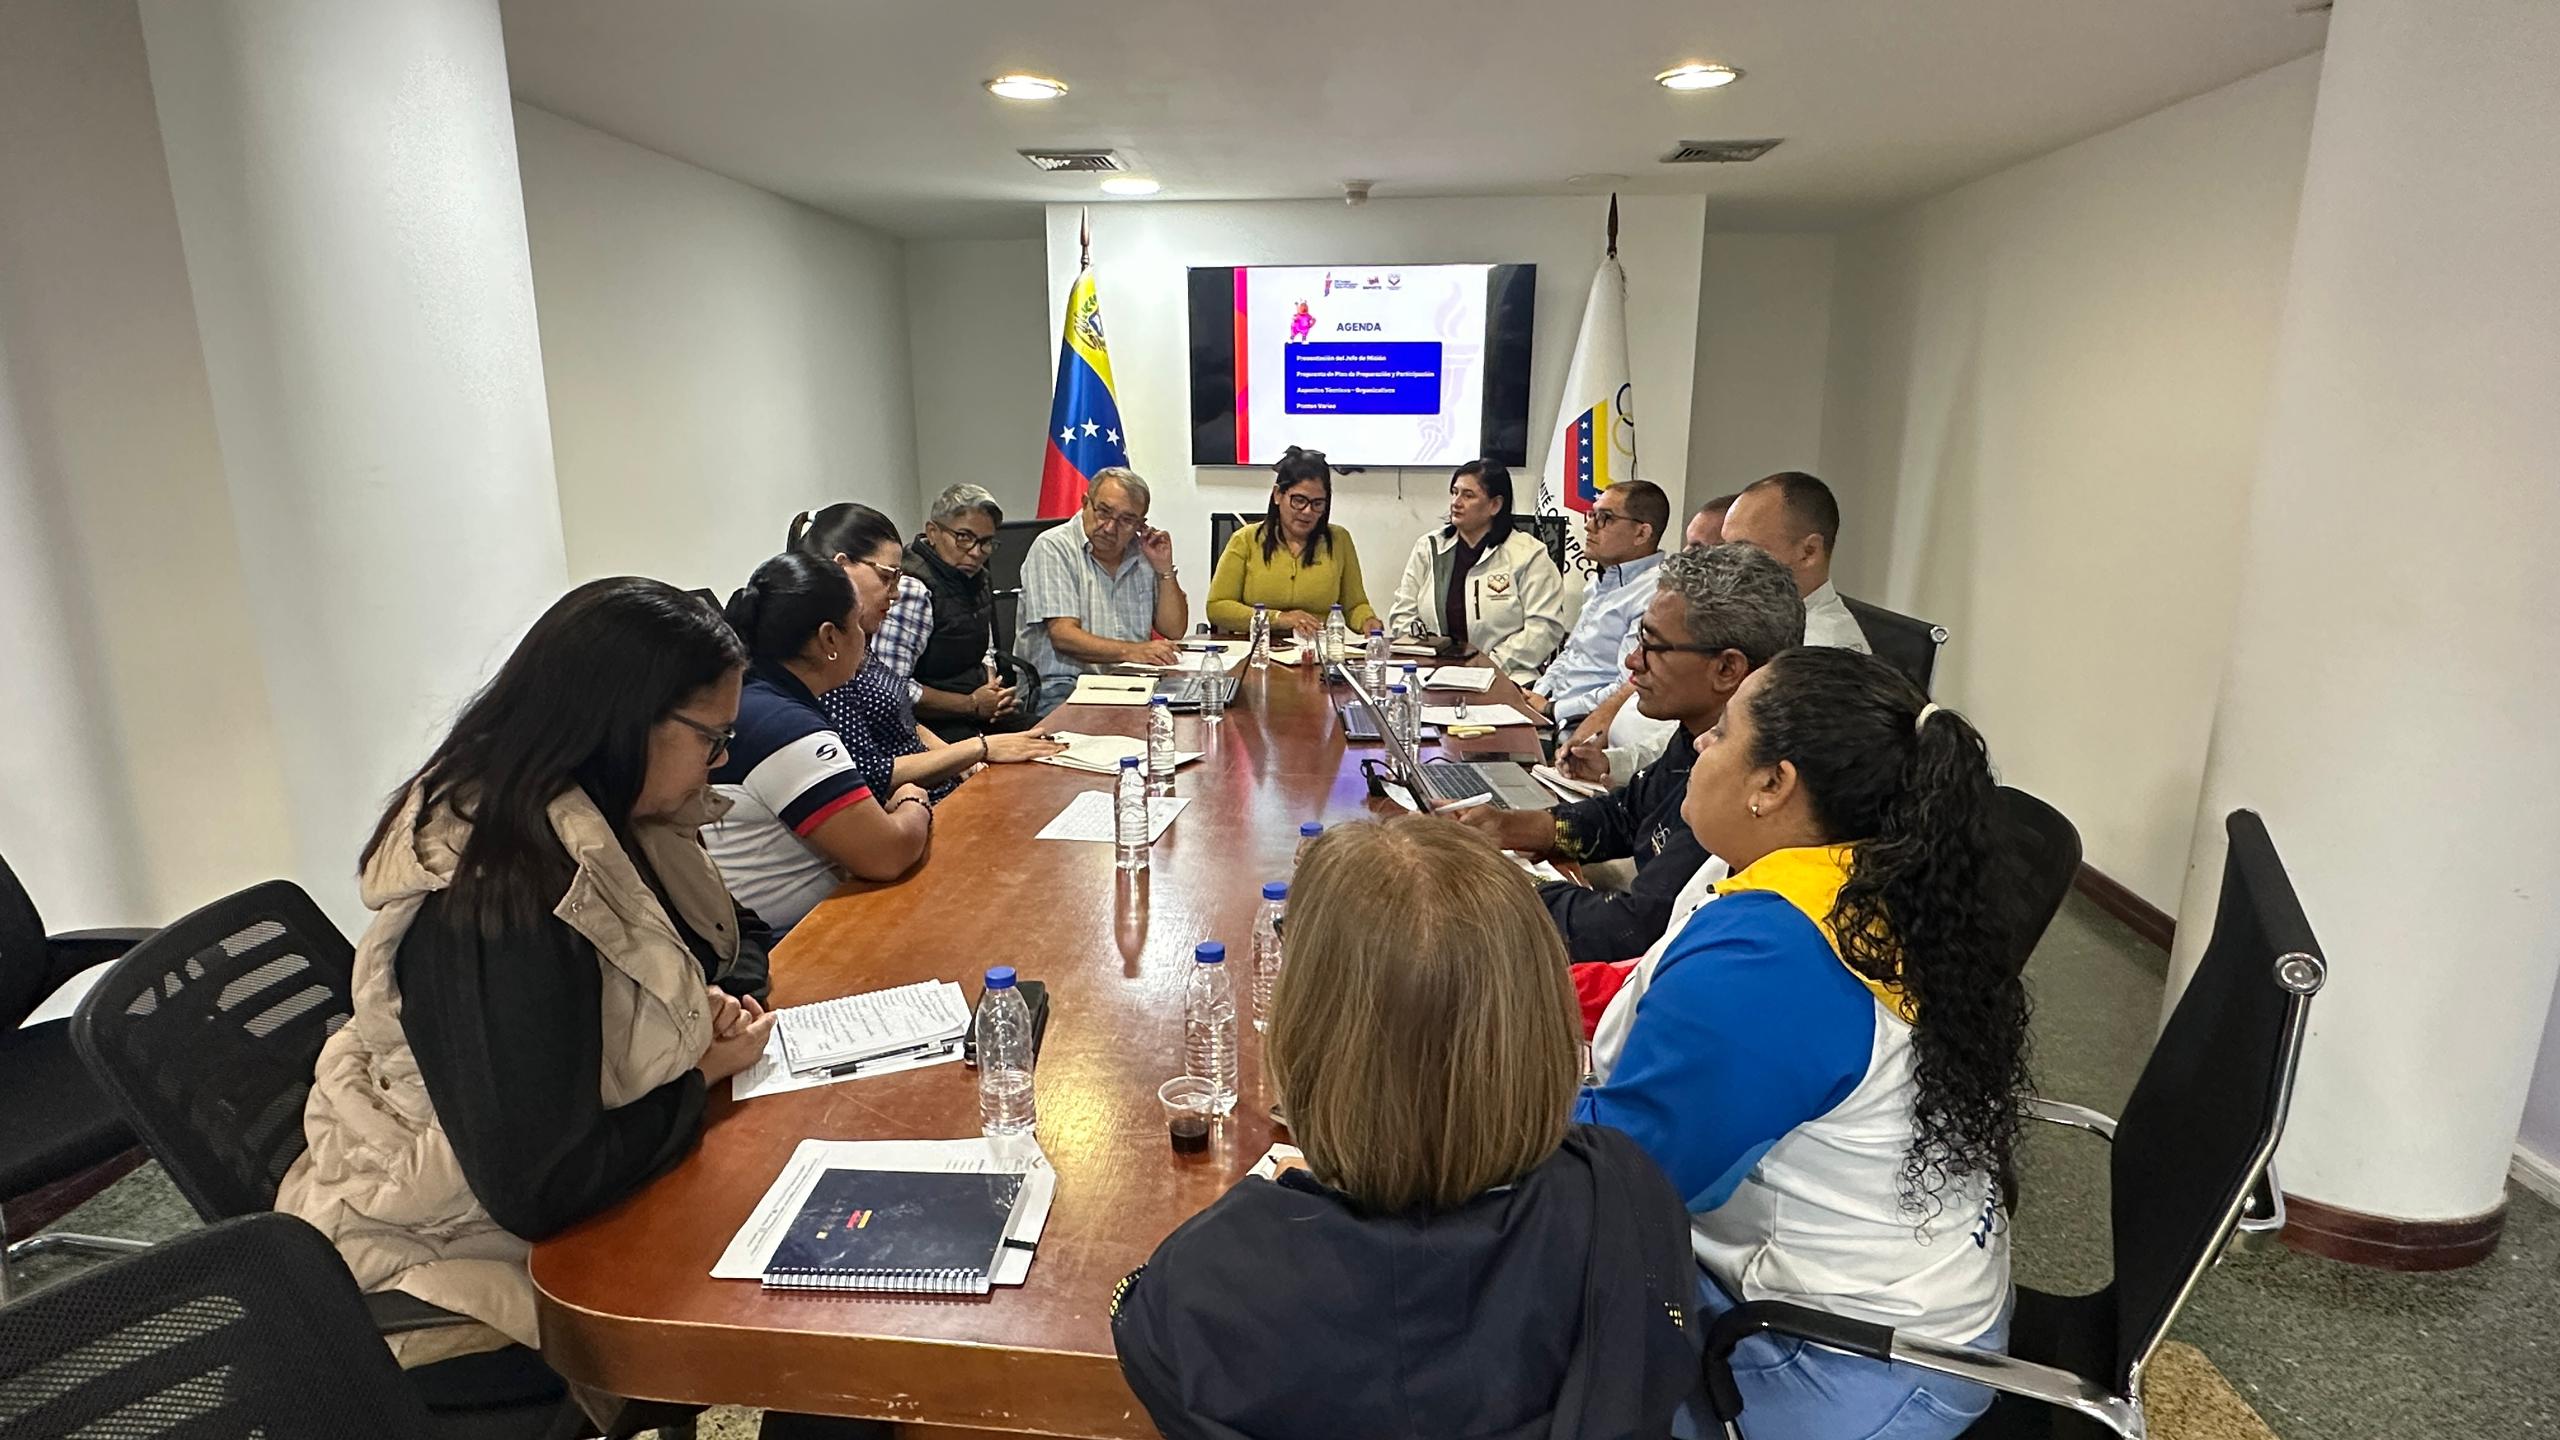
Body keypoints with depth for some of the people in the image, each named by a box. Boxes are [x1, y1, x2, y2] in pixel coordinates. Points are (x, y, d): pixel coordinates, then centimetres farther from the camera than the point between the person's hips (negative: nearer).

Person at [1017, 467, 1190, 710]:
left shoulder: (1143, 554, 13)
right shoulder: (1053, 548, -5)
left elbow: (1174, 631, 13)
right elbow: (1063, 636, -16)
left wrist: (1164, 569, 1)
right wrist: (1131, 651, -29)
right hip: (1061, 690, -6)